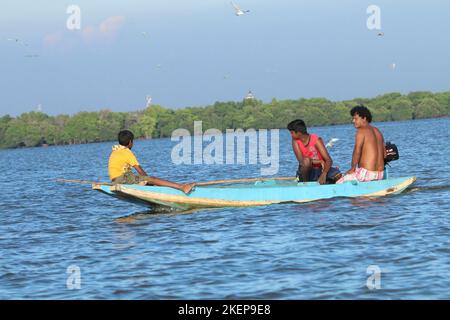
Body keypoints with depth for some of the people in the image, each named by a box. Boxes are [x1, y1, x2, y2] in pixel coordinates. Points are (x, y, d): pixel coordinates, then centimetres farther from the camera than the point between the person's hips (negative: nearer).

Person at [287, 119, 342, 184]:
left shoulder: (316, 140, -14)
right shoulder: (295, 141, -8)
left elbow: (329, 160, -20)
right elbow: (301, 160, -20)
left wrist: (323, 174, -37)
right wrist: (319, 161, -26)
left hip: (320, 169, 0)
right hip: (307, 170, 0)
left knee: (338, 175, -25)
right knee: (306, 161, -34)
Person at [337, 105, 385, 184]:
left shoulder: (361, 131, -10)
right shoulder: (377, 131, 15)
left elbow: (357, 151, -20)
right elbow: (384, 154, 17)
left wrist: (352, 168, -8)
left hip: (367, 173, -9)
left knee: (339, 183, 3)